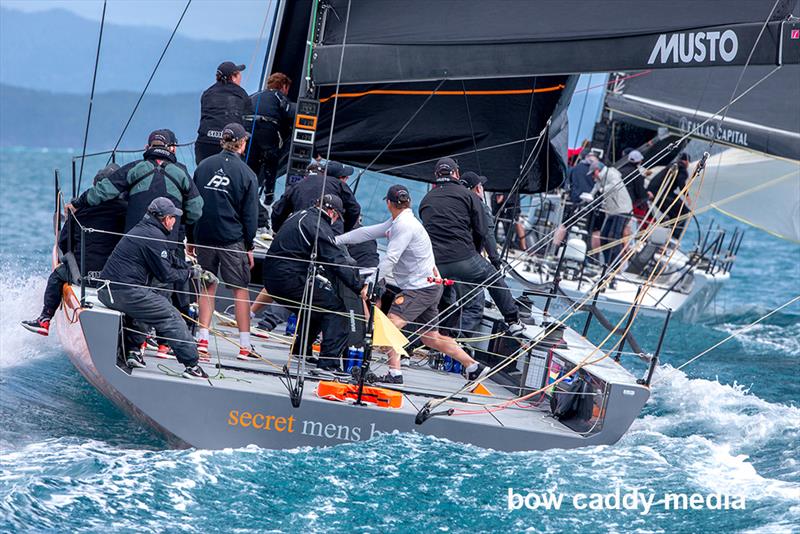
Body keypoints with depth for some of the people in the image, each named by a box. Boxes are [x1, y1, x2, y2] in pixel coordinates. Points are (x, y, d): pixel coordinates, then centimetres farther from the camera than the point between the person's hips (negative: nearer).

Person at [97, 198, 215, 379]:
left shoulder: (140, 230, 21)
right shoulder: (154, 236, -9)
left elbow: (164, 265, 28)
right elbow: (166, 275, -8)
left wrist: (200, 273, 27)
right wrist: (192, 273, 8)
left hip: (106, 292, 9)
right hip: (125, 293, -9)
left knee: (146, 305, 33)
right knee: (171, 316, -3)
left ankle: (133, 351, 23)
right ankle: (191, 366, -4)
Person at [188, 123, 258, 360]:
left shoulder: (204, 166, 4)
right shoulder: (246, 173, -5)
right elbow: (250, 214, -3)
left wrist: (190, 239, 15)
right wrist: (249, 246, 5)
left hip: (203, 236, 3)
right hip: (233, 239, -3)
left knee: (207, 287, 11)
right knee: (240, 289, 4)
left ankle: (202, 340, 6)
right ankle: (244, 345, 4)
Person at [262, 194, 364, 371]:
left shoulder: (301, 216, 17)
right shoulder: (319, 227, -13)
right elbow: (337, 261, -16)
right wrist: (359, 287, -13)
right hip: (290, 280, -10)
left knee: (315, 306, 30)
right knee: (335, 308, -7)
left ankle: (301, 351, 38)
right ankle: (329, 361, -13)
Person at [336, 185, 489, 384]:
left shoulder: (405, 225, -17)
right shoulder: (396, 223, 12)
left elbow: (389, 259, -22)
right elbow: (368, 232, 16)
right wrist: (336, 240, 14)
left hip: (421, 287, -10)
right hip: (428, 286, 10)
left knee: (391, 324, -20)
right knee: (431, 338, 15)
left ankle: (394, 373, -27)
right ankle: (473, 367, 20)